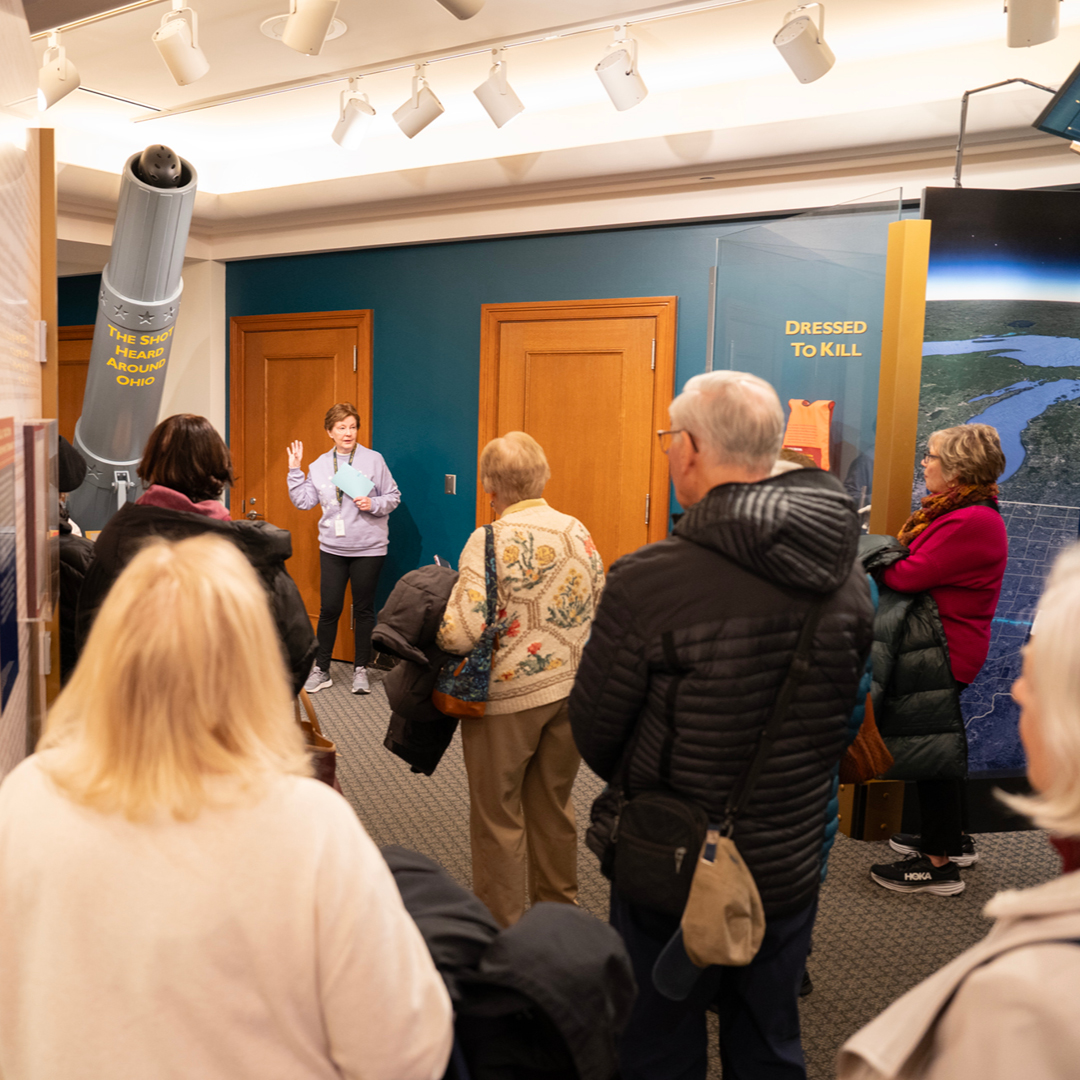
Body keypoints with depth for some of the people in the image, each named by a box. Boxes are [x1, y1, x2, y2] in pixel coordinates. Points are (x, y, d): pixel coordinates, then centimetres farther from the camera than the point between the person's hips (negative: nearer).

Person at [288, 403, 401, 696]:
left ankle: (360, 669, 20)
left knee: (364, 608, 7)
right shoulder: (319, 465, 6)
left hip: (368, 549, -2)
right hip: (332, 548, 2)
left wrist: (374, 504, -17)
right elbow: (303, 501, 5)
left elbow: (393, 496, 1)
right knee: (329, 608, 3)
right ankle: (321, 670, 16)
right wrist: (295, 471, -2)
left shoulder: (373, 460, -3)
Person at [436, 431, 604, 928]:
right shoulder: (578, 532, 2)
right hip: (571, 688, 6)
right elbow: (599, 612, 8)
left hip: (507, 696, -6)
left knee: (498, 815, 10)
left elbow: (461, 632, -23)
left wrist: (433, 630, -3)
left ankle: (502, 929, 22)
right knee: (554, 805, 21)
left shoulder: (489, 541, -17)